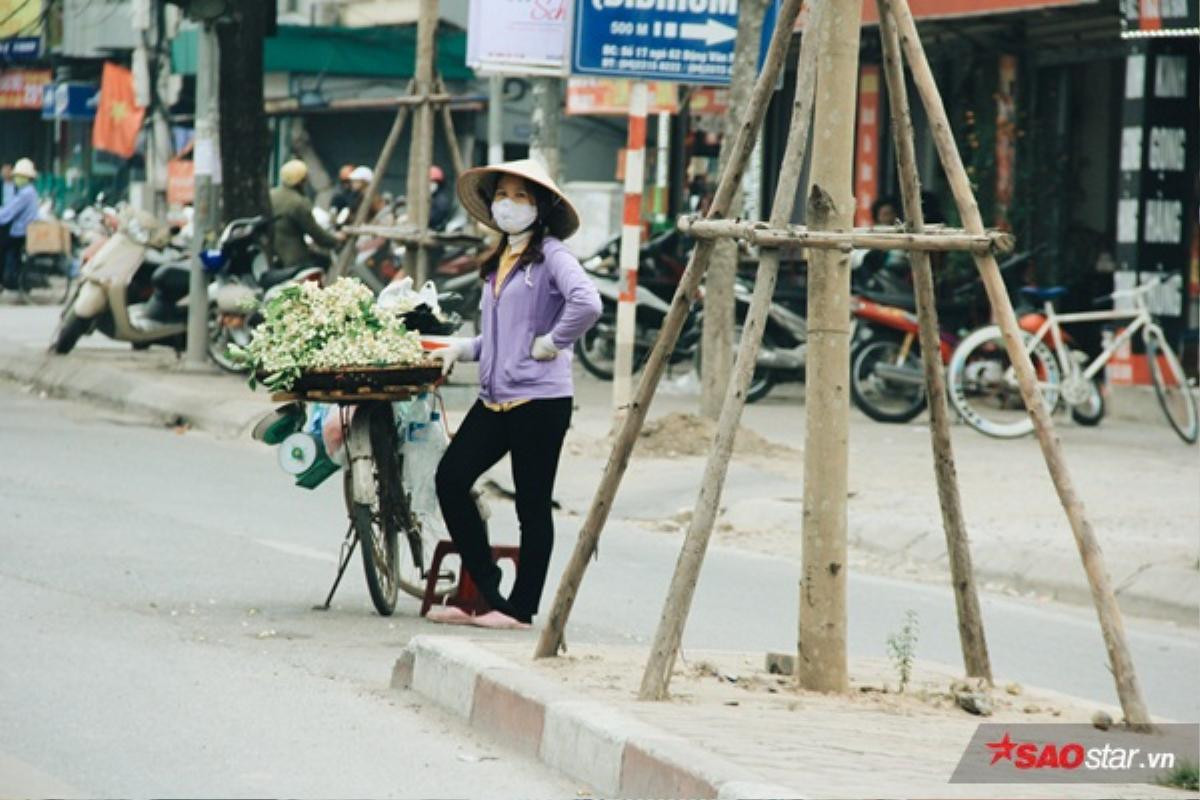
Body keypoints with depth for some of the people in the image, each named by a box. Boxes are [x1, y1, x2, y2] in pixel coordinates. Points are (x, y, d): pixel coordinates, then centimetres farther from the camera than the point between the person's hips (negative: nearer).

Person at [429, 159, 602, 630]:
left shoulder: (550, 254, -8)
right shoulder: (498, 262, 19)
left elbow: (587, 304, -25)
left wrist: (552, 342, -16)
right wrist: (464, 349, 13)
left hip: (539, 399, -9)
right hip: (495, 397, 9)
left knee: (532, 505, 0)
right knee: (451, 479, -1)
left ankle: (521, 608, 8)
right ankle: (488, 594, 6)